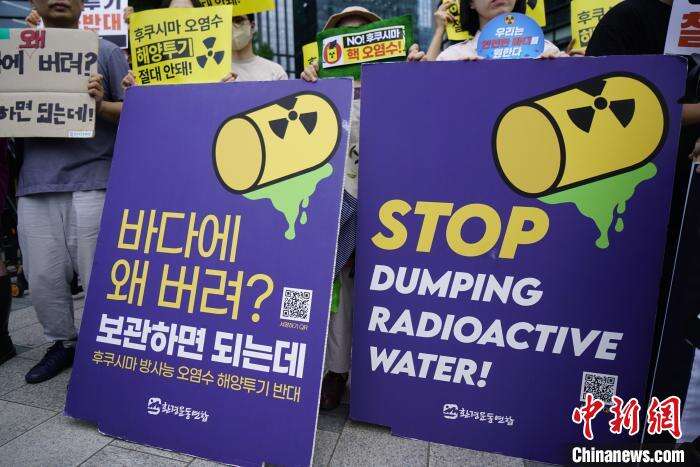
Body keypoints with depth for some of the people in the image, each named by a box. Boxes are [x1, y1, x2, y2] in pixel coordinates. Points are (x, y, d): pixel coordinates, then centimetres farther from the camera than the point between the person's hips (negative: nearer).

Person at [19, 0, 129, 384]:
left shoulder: (105, 51, 7)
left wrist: (101, 104, -16)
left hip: (91, 184, -4)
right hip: (35, 186, 4)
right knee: (42, 278, 8)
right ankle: (62, 343, 28)